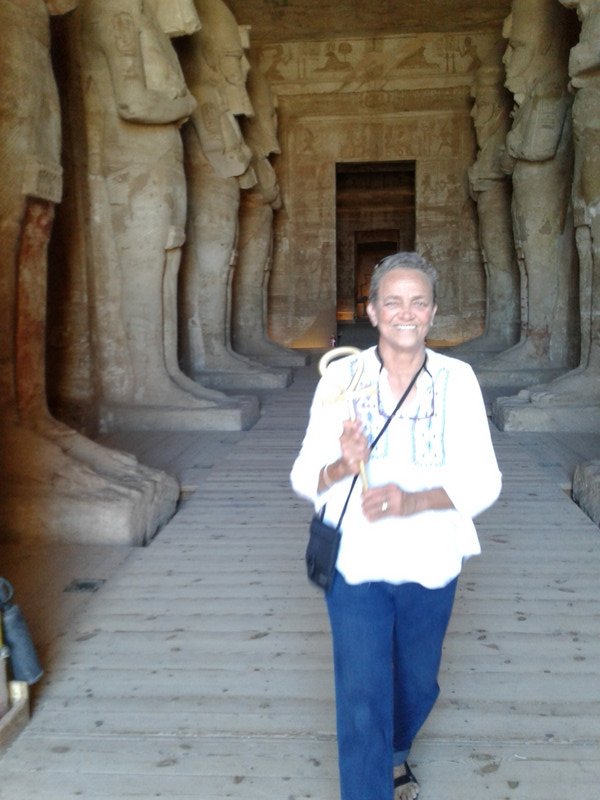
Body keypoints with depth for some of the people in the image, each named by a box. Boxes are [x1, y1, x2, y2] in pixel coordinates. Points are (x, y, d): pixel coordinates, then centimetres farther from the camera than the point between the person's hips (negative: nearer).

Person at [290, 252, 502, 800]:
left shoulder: (458, 380, -8)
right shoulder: (341, 377, -9)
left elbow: (484, 482, -9)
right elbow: (304, 477, -6)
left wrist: (413, 500, -26)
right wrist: (343, 466, -28)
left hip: (431, 567, 2)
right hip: (356, 565, -2)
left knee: (417, 685, 24)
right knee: (362, 698, 1)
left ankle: (394, 752, 56)